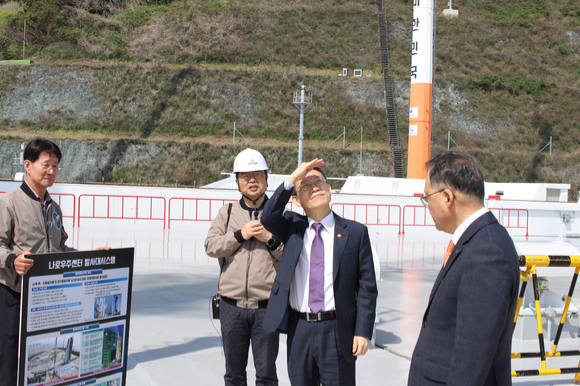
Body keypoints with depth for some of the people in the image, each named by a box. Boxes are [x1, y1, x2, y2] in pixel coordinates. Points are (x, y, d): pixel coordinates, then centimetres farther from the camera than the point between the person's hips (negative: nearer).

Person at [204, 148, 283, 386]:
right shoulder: (227, 213, 9)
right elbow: (211, 247, 0)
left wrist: (271, 240, -13)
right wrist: (240, 235, -11)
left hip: (266, 306, -2)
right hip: (232, 305, 2)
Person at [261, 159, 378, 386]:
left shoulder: (356, 232, 0)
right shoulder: (292, 227, 7)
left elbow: (367, 287, -2)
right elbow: (268, 219, -15)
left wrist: (363, 332, -8)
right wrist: (291, 180, -18)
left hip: (337, 331, -2)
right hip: (299, 329, 2)